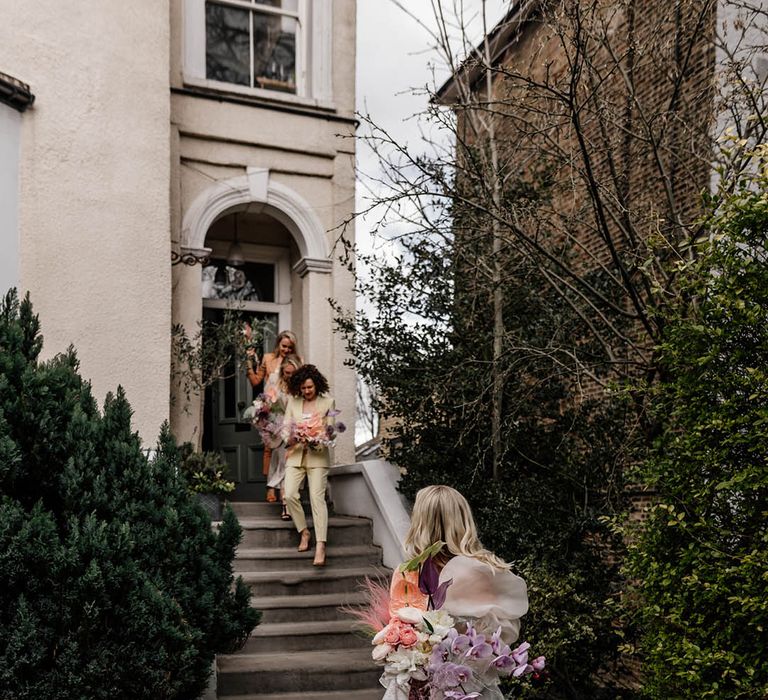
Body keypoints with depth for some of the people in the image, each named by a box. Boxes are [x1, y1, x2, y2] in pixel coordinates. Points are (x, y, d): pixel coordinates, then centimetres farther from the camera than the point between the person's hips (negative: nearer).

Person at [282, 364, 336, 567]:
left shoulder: (327, 402, 3)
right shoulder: (293, 401, 10)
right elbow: (286, 426, 8)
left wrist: (316, 440, -18)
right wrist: (290, 439, -14)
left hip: (318, 456, -3)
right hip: (296, 455, 3)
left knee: (317, 497, -14)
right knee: (290, 495, -14)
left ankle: (320, 546, -19)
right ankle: (304, 532, 7)